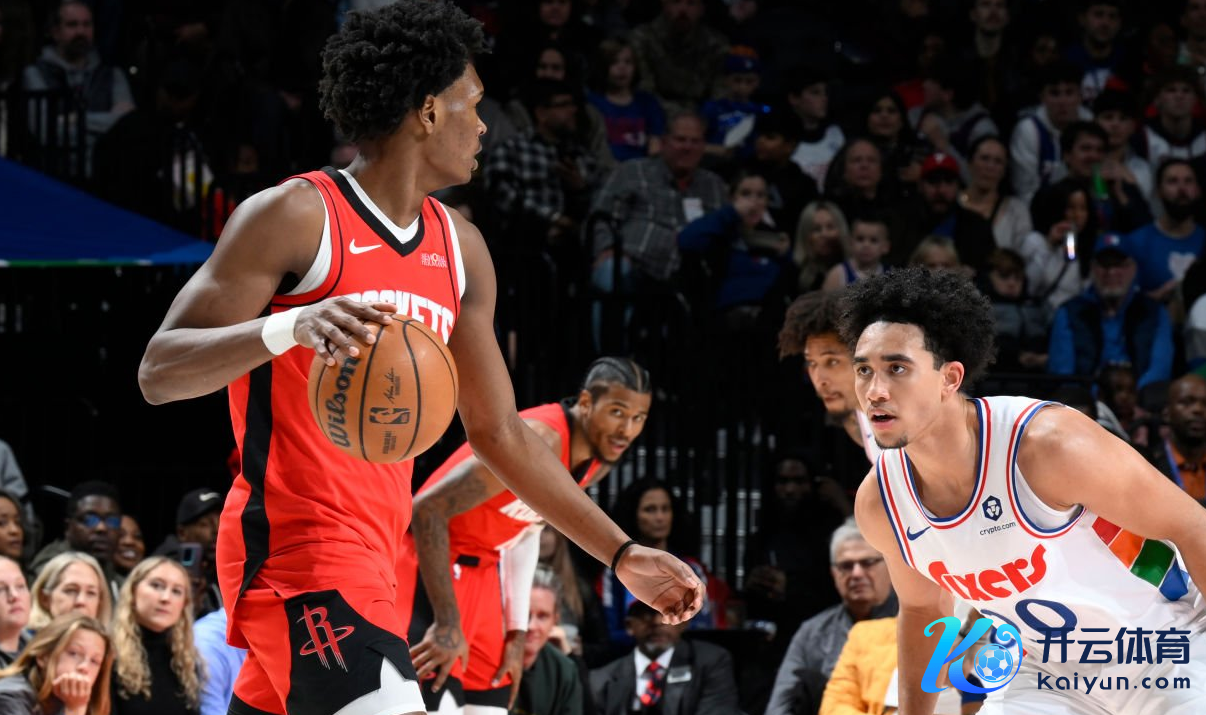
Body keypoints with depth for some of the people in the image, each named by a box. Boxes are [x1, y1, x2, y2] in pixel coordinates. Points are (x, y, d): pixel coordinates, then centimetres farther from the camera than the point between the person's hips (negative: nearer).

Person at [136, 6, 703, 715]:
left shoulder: (460, 248, 16)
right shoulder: (296, 216, -8)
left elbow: (498, 431, 23)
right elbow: (158, 372, -14)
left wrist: (623, 555, 19)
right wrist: (292, 326, -32)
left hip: (376, 548, 9)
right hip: (297, 543, -9)